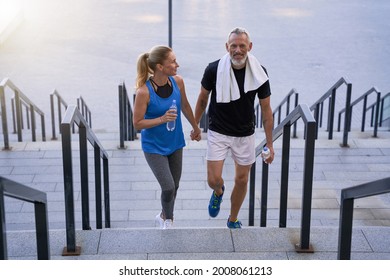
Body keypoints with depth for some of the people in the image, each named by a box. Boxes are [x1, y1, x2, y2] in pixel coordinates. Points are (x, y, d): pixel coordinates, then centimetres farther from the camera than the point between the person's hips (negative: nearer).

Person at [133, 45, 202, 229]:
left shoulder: (177, 81, -11)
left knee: (174, 186, 16)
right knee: (168, 187, -10)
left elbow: (185, 106, 9)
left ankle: (164, 217, 45)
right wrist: (162, 119, -31)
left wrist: (195, 128, 21)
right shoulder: (144, 92, -26)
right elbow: (137, 123, -17)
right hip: (154, 147, -5)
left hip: (174, 143, 5)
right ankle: (168, 219, 23)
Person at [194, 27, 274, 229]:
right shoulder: (214, 69, -17)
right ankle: (218, 192, 33)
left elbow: (266, 110, -5)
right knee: (213, 180, -7)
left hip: (245, 135, 1)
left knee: (242, 180, 11)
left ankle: (233, 220, 35)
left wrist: (269, 144, -4)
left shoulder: (259, 73, -13)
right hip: (218, 133, -1)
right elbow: (203, 98, 2)